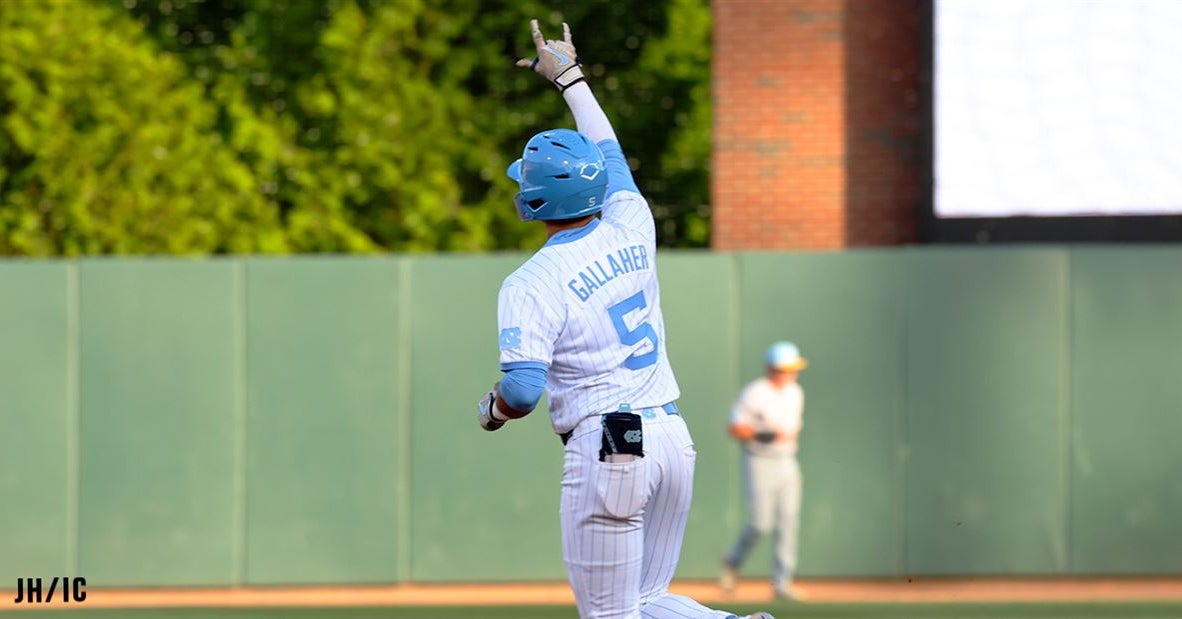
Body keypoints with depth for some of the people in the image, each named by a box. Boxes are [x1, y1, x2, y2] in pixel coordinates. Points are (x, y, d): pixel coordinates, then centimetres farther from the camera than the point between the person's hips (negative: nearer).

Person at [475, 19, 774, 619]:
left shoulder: (531, 283, -10)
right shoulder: (631, 229, 8)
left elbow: (523, 391, -18)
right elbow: (608, 151, 27)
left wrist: (492, 410, 5)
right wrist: (569, 75, 41)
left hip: (605, 449, -7)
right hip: (673, 435, 7)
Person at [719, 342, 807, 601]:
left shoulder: (795, 393, 9)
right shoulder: (754, 394, -12)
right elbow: (736, 429, -14)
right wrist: (765, 436, -25)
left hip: (787, 461, 6)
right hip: (759, 461, -6)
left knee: (788, 522, -3)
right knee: (761, 522, -11)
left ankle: (782, 582, 0)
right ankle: (732, 563, 16)